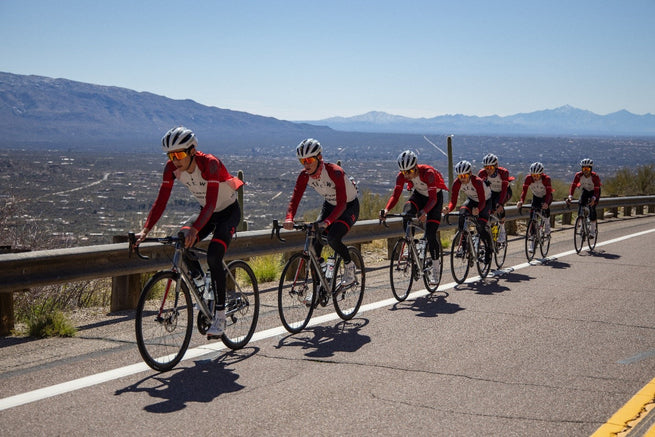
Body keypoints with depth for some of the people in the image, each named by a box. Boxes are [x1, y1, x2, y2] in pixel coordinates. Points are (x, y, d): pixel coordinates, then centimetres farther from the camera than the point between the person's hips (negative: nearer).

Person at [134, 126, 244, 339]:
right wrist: (145, 230, -27)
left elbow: (211, 204, -38)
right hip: (206, 212, 6)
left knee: (213, 257, -24)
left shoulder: (209, 164, -31)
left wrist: (195, 229, -52)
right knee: (182, 240, -23)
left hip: (228, 211, -5)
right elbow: (161, 201, -15)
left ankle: (220, 315, -14)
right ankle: (200, 284, 0)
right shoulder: (172, 168, -15)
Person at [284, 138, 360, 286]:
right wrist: (289, 219, -41)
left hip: (349, 207, -6)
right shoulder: (304, 176, -16)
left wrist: (327, 222, -52)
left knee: (333, 238, -30)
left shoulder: (335, 172, -32)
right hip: (329, 205, 6)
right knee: (314, 243, -10)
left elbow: (341, 204, -37)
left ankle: (349, 265, 0)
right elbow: (295, 198, -21)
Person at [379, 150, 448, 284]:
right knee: (406, 215, -28)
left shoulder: (428, 172, -36)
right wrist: (386, 210, -45)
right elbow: (395, 195, -26)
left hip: (435, 196, -4)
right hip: (418, 194, 4)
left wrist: (424, 212, -58)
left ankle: (435, 269, 2)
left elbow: (433, 198, -40)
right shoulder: (402, 175, -23)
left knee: (430, 234, -12)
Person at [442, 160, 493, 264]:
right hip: (472, 200, 4)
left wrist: (478, 210, -61)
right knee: (462, 215, -27)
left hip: (486, 200, -4)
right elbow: (453, 202, -26)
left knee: (481, 226, -22)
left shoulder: (477, 181, -36)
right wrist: (448, 209, -49)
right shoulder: (457, 183, -24)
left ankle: (489, 250, 2)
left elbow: (482, 202, -40)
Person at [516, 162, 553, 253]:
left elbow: (549, 192, -36)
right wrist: (521, 201, -47)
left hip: (546, 197, -3)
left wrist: (546, 203, -54)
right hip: (536, 197, 3)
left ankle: (547, 223, -2)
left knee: (545, 208, -35)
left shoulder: (546, 179, -30)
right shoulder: (528, 178, -23)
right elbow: (524, 190, -29)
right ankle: (533, 242, -2)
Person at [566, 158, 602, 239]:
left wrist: (593, 199, -53)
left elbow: (597, 189, -35)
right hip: (585, 190, 3)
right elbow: (573, 185, -29)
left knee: (592, 207, -20)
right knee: (580, 204, -20)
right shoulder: (578, 175, -24)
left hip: (594, 192, -3)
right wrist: (570, 197, -45)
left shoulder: (595, 176, -32)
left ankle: (592, 230, -10)